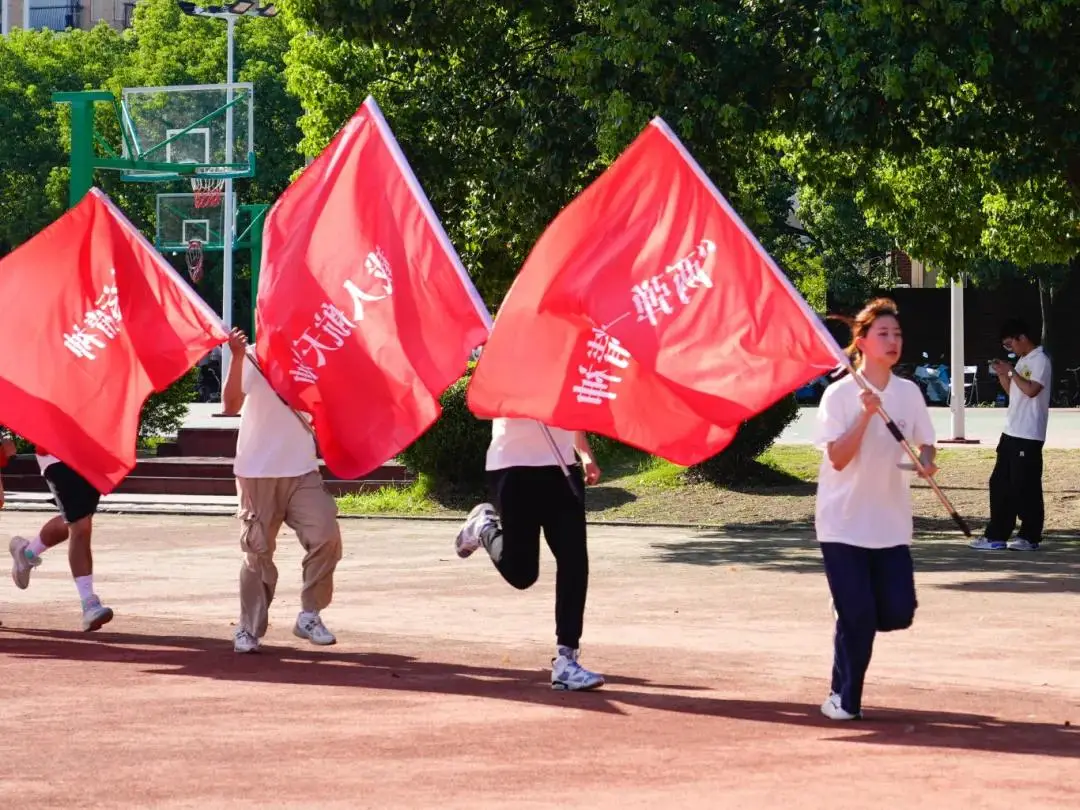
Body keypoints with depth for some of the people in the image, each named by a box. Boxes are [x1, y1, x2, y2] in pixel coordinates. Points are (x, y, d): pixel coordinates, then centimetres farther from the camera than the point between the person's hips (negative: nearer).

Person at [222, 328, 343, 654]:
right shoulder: (254, 359, -4)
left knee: (325, 536, -12)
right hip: (258, 471, -3)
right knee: (258, 551, 1)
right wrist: (237, 357, -29)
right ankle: (248, 628, 13)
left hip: (303, 470, 3)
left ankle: (310, 616, 3)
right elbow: (231, 405, -19)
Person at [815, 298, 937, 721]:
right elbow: (838, 458, -15)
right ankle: (844, 698, 10)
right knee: (857, 615, -7)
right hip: (844, 523, -4)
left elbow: (925, 444, 11)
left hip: (891, 524, 4)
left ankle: (853, 634, 28)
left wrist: (926, 463, -12)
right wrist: (866, 415, -25)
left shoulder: (909, 392, 4)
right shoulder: (839, 394, -9)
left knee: (898, 612, -4)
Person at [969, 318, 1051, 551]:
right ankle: (996, 536, 12)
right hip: (1011, 433, 10)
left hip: (1029, 436, -10)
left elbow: (1031, 390, -23)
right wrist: (1002, 375, 8)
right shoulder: (1022, 361, 17)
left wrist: (1011, 371, -16)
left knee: (1025, 487, -4)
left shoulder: (1040, 360, -11)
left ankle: (1030, 537, 4)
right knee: (1000, 484, 9)